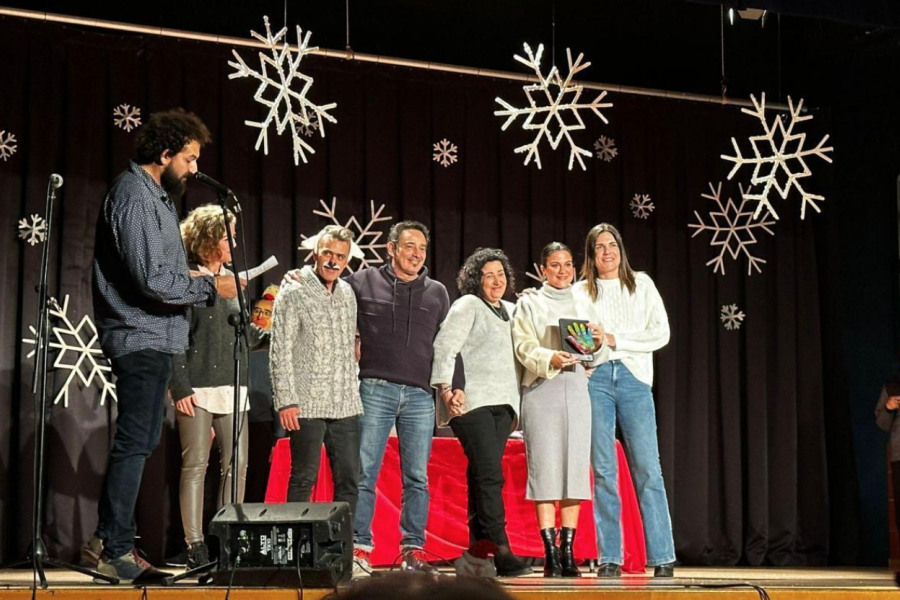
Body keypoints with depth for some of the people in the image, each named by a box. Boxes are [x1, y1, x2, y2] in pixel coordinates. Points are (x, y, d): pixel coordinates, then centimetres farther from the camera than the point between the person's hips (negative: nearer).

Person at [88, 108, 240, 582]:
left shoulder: (156, 195, 17)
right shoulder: (135, 197, -15)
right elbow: (152, 280, -23)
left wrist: (191, 277, 8)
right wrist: (209, 287, -14)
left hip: (154, 339, 11)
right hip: (141, 336, -11)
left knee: (140, 441, 14)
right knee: (134, 443, -7)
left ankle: (107, 540, 21)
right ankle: (116, 550, -1)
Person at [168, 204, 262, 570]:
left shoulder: (231, 279, 16)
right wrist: (180, 388, -14)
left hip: (232, 385, 7)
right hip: (197, 388, -6)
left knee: (236, 465, 4)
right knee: (195, 467, -3)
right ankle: (195, 547, 1)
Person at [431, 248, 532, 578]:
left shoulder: (509, 310, 21)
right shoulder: (467, 305, 0)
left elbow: (515, 356, 26)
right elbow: (444, 346, -9)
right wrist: (446, 388, -19)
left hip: (502, 402, 7)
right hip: (472, 402, -7)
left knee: (482, 477, 6)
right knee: (489, 475, -15)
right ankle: (500, 552, -18)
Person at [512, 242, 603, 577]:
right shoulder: (529, 304, 10)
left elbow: (593, 359, 15)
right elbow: (524, 348, -2)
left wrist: (597, 343, -6)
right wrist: (550, 358, -20)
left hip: (577, 388, 3)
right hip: (542, 389, -3)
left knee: (574, 468, -1)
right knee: (545, 468, -7)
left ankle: (568, 553, 2)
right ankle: (550, 553, -5)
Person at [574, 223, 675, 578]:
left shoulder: (641, 285, 12)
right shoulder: (579, 292, 13)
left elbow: (661, 333, 3)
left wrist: (616, 340, -7)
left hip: (633, 377, 0)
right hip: (594, 378, 1)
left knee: (647, 469, -6)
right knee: (603, 471, -2)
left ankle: (662, 557, -5)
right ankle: (609, 558, 1)